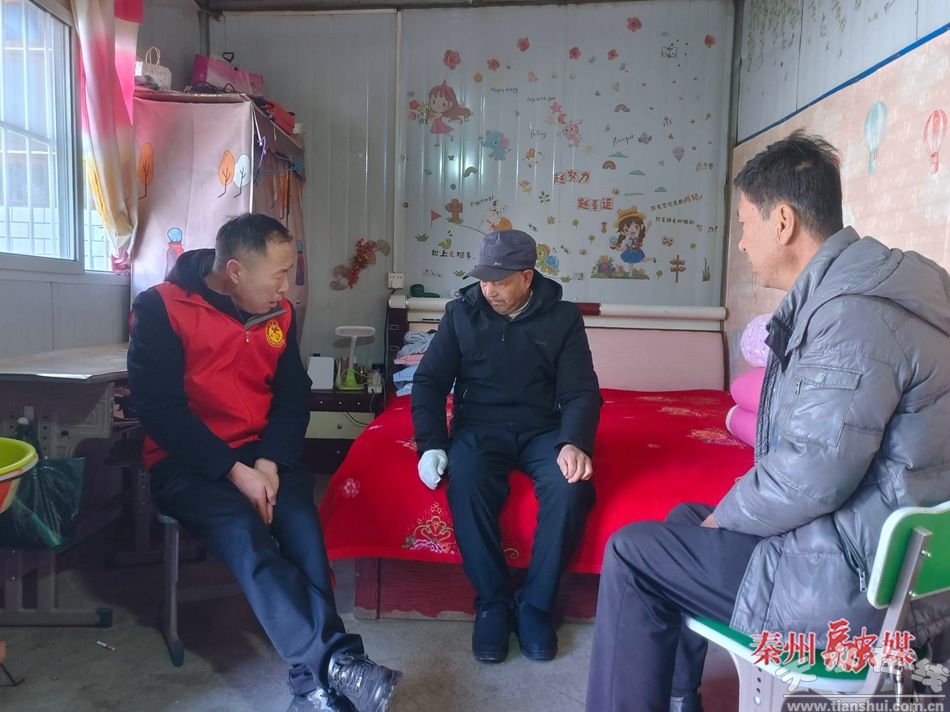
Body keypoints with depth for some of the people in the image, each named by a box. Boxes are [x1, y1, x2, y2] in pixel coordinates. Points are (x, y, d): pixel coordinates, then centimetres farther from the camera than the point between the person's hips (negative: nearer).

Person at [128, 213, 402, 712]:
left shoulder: (279, 314, 8)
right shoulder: (161, 308, -7)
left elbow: (293, 397, 6)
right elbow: (159, 406, -14)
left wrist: (269, 462, -12)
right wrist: (234, 470, -21)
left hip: (261, 456, 4)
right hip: (186, 461, -3)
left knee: (300, 522, -26)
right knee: (246, 534, -30)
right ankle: (333, 663, -34)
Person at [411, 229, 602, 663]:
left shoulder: (563, 318, 1)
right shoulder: (461, 313, 4)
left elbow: (581, 392, -4)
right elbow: (429, 381, 2)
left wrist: (574, 443, -25)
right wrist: (431, 444, -13)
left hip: (543, 430, 0)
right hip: (479, 427, 0)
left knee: (570, 488, -30)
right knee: (466, 485, -32)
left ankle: (535, 604, -11)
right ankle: (491, 601, -12)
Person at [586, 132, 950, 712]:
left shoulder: (856, 313, -24)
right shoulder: (852, 289, 9)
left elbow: (812, 475, -29)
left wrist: (728, 516, -10)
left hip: (856, 580, -10)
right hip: (868, 546, 10)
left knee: (633, 554, -4)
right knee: (685, 520, 20)